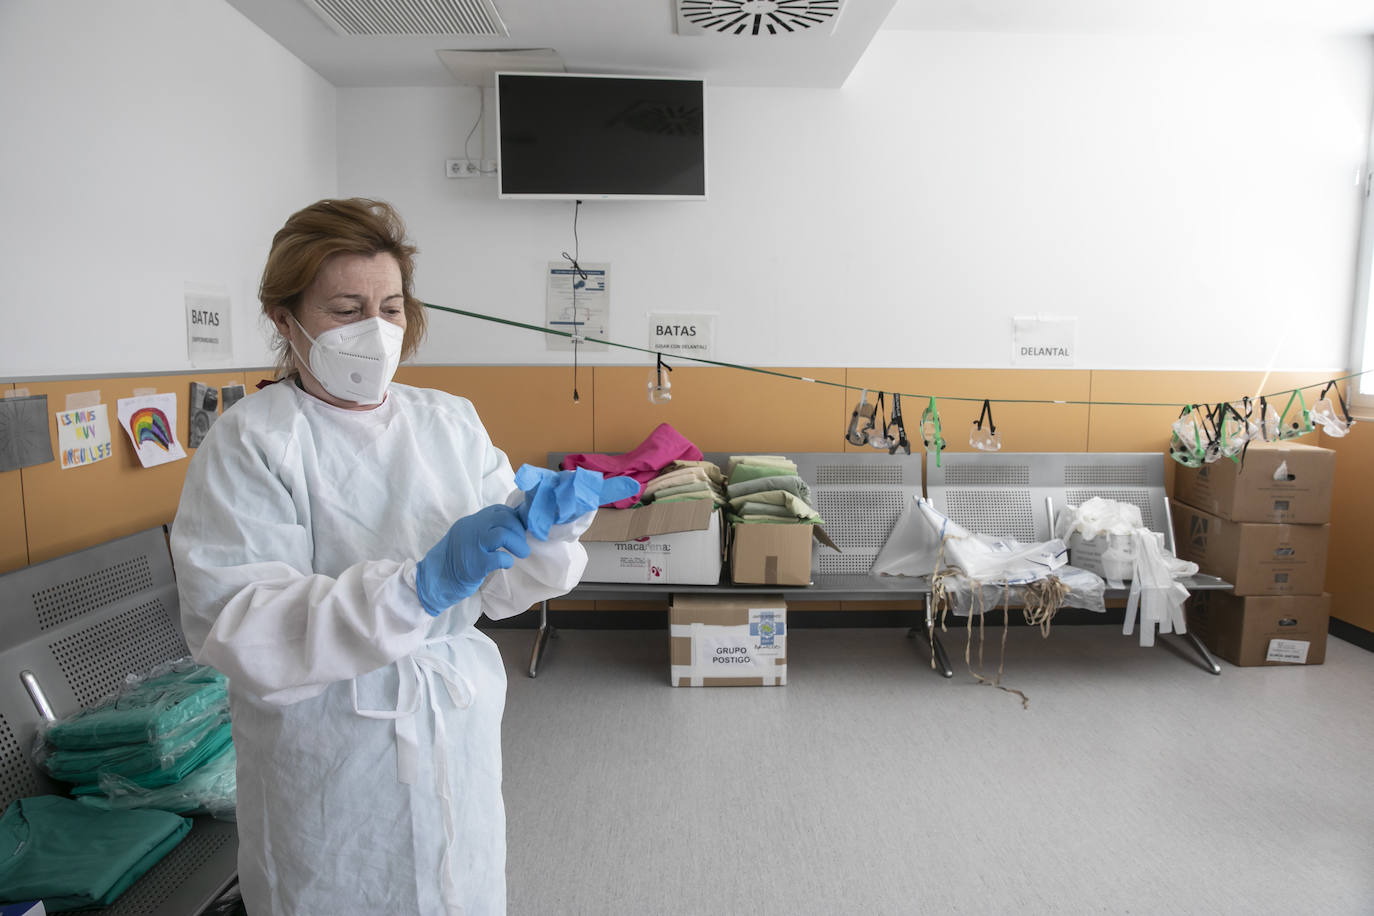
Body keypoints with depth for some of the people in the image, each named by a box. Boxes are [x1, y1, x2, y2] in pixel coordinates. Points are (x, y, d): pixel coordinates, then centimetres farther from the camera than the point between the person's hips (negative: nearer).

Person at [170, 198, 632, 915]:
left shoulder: (449, 421, 2)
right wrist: (421, 585, -32)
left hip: (459, 739, 4)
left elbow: (505, 590, -2)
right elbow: (231, 626, -21)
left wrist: (544, 523, -24)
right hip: (327, 764, -3)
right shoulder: (251, 440, -10)